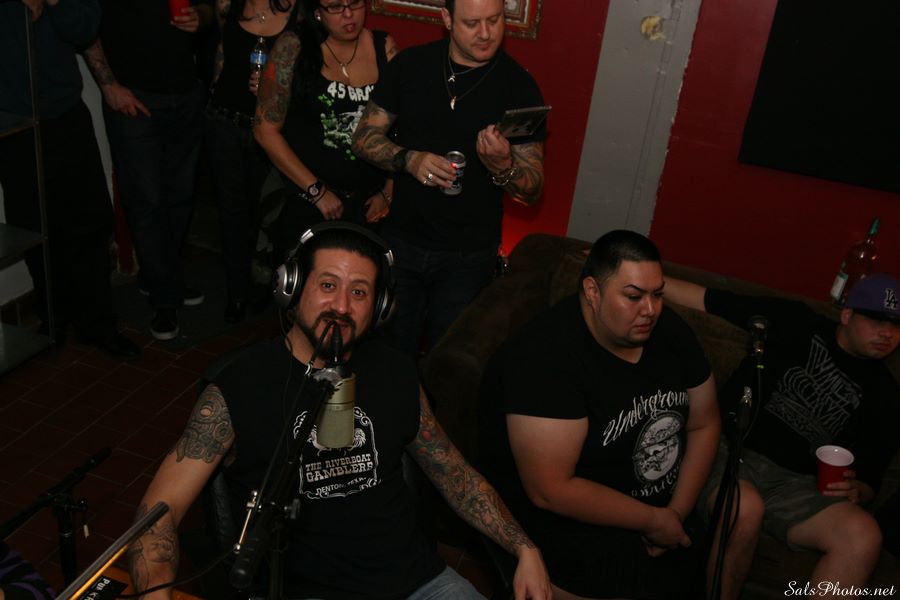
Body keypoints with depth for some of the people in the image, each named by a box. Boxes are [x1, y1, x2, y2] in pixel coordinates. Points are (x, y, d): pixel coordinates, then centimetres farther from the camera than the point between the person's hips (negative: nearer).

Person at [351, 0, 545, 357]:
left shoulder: (519, 86, -8)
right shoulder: (410, 65, -2)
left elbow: (533, 191, -7)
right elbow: (364, 137, 0)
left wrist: (503, 166, -28)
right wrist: (408, 158, -19)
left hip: (469, 256, -2)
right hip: (401, 241, 2)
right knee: (393, 355, 17)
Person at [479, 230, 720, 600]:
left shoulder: (667, 329, -5)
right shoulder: (546, 356, -27)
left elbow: (704, 423, 4)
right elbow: (550, 490, -28)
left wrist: (678, 511, -8)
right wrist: (652, 521, -19)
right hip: (557, 511, -7)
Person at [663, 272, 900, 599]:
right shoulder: (796, 323, 6)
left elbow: (870, 476, 18)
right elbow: (704, 298, 4)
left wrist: (856, 491, -7)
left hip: (795, 483, 3)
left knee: (863, 537, -29)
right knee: (744, 508, -38)